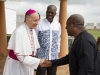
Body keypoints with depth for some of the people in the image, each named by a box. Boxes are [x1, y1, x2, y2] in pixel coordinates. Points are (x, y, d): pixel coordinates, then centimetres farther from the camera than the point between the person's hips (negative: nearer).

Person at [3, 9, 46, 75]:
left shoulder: (33, 30, -1)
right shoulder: (19, 32, -25)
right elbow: (21, 55, -26)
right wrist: (38, 61, -26)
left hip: (27, 64, 7)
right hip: (16, 64, -7)